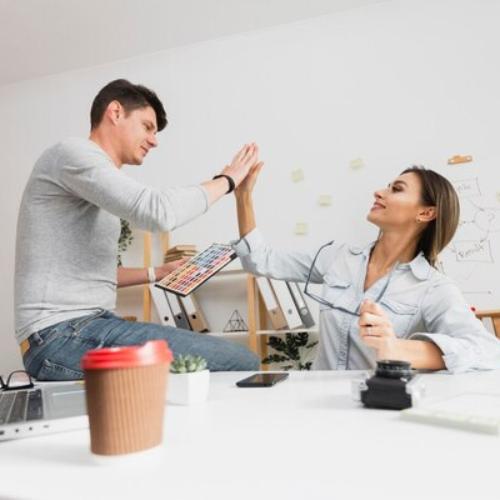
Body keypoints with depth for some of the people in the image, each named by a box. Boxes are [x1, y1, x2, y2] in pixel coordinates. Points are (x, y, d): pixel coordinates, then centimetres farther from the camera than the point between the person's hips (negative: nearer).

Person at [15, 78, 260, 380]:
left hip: (83, 327, 10)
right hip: (64, 336, -10)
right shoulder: (74, 153, -8)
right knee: (240, 363, -18)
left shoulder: (97, 180, 24)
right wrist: (227, 179, -8)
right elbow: (159, 212, -23)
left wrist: (157, 273, 19)